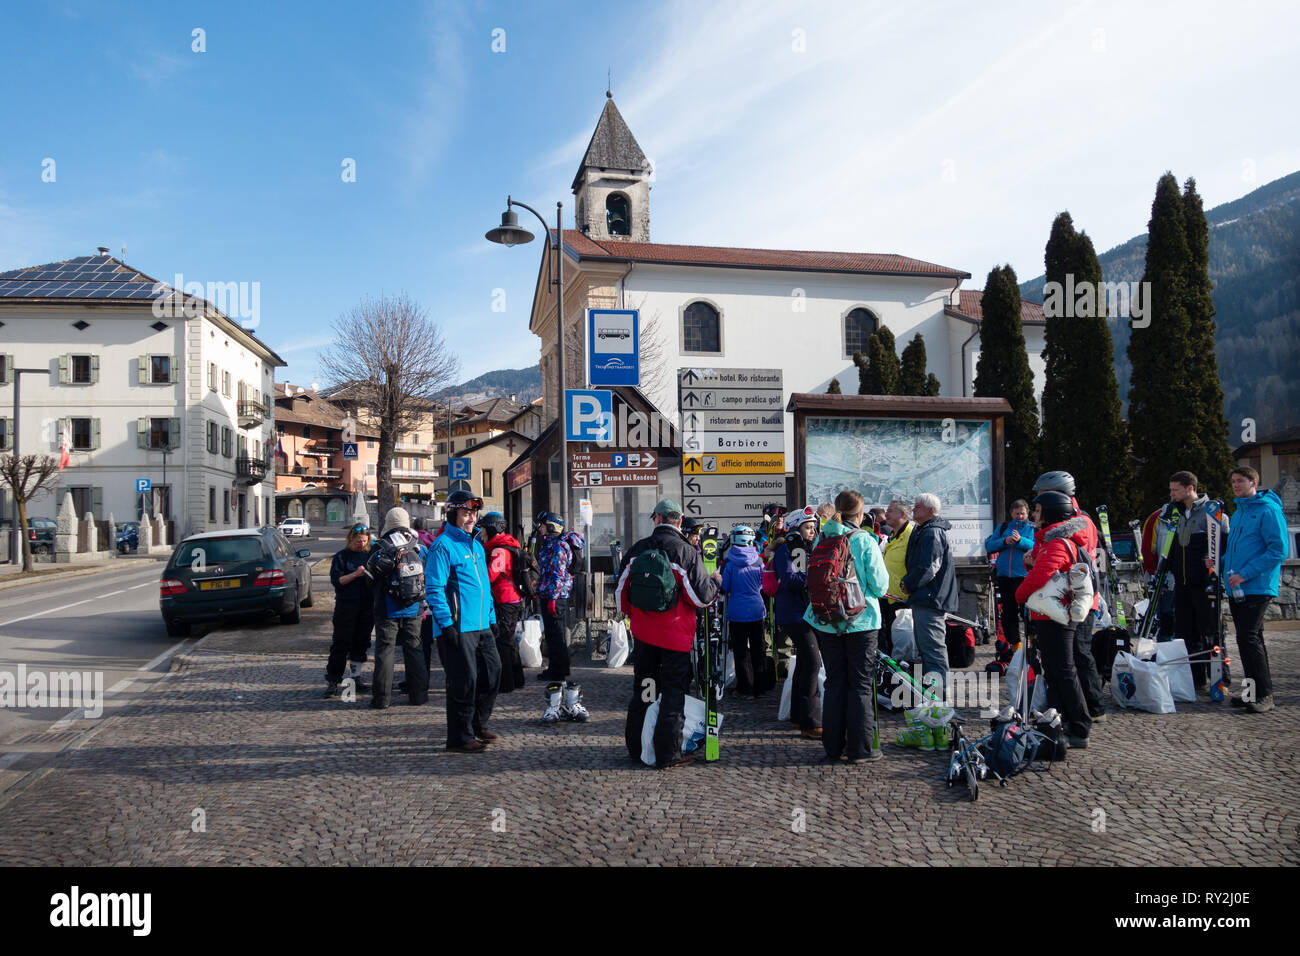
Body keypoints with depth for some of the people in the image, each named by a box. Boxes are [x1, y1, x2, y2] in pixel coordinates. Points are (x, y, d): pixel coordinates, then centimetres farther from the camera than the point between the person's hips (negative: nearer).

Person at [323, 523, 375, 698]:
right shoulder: (341, 557, -1)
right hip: (346, 607, -4)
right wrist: (355, 574, -20)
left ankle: (355, 679, 21)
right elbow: (336, 580, -9)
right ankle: (332, 682, 2)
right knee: (341, 644, -4)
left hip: (367, 607, 4)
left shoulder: (370, 556, 11)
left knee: (361, 644, 10)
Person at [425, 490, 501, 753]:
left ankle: (478, 724, 29)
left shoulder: (476, 544, 17)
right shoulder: (442, 546, -10)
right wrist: (446, 623, -19)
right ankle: (460, 738, 9)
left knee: (492, 672, 12)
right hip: (457, 628, -9)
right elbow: (434, 588, -15)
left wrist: (492, 617, 19)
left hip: (481, 626, 9)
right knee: (464, 681, -3)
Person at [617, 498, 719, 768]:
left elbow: (621, 591, 7)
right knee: (673, 693, 4)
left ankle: (636, 747, 24)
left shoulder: (637, 550, 1)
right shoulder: (687, 553, -12)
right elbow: (701, 596, -12)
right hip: (676, 635, -4)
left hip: (643, 633, 4)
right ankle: (668, 753, 5)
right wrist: (715, 583, 9)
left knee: (642, 688, 16)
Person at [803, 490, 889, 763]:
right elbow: (879, 585, -9)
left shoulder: (821, 540, 0)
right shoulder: (865, 541, -11)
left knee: (834, 682, 12)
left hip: (827, 621, 4)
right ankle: (860, 748, 9)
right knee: (861, 684, 5)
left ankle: (833, 746, 18)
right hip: (861, 620, -4)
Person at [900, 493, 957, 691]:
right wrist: (908, 582, 12)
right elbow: (914, 562, 29)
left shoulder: (932, 533, -15)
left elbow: (928, 569, -22)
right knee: (926, 648, 17)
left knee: (933, 650, -11)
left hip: (930, 599, -11)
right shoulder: (922, 531, 19)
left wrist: (908, 584, -9)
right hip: (923, 598, 11)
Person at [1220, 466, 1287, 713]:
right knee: (1246, 638, 12)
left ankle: (1265, 694, -6)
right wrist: (1222, 564, 8)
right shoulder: (1238, 513, 18)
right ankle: (1252, 688, 19)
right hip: (1236, 589, 9)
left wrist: (1245, 574, -19)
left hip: (1257, 587, -9)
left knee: (1249, 637, -13)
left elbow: (1279, 550, -16)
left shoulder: (1268, 510, -9)